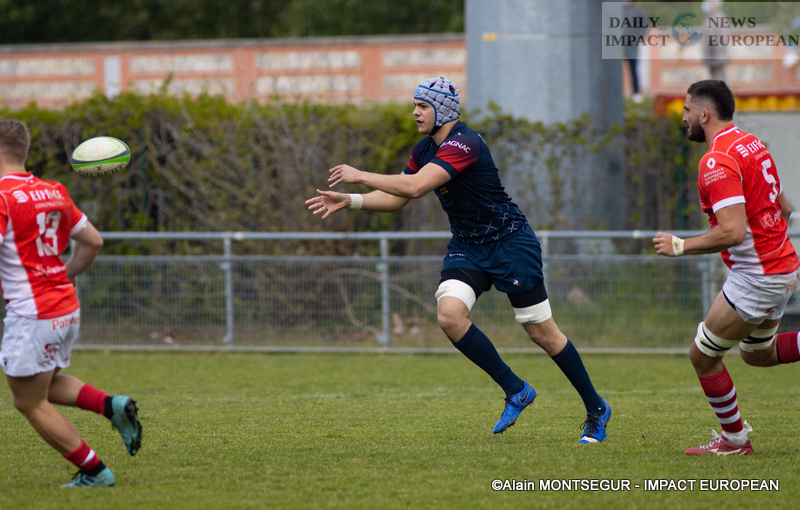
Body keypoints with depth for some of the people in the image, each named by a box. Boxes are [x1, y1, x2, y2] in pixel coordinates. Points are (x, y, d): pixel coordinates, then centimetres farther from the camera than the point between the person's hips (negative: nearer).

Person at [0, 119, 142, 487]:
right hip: (68, 309, 8)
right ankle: (111, 406, 4)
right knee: (46, 385, 27)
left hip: (31, 316, -8)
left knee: (30, 403, 6)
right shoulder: (54, 192, 9)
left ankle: (94, 471, 7)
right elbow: (93, 241, 15)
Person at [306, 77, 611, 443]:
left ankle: (596, 409, 14)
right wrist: (349, 202, 0)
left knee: (542, 332, -3)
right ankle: (515, 391, -3)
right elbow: (395, 198, 13)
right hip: (466, 246, 8)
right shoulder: (424, 150, 5)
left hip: (510, 242, -8)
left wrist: (360, 176, -24)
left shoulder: (463, 144, -24)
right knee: (449, 314, -17)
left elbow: (414, 186, -32)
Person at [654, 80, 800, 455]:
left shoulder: (718, 161, -20)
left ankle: (734, 439, 12)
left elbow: (733, 231, -28)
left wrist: (679, 246, -17)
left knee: (702, 356, 3)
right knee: (756, 353, 26)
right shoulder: (751, 144, 10)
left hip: (755, 278, -10)